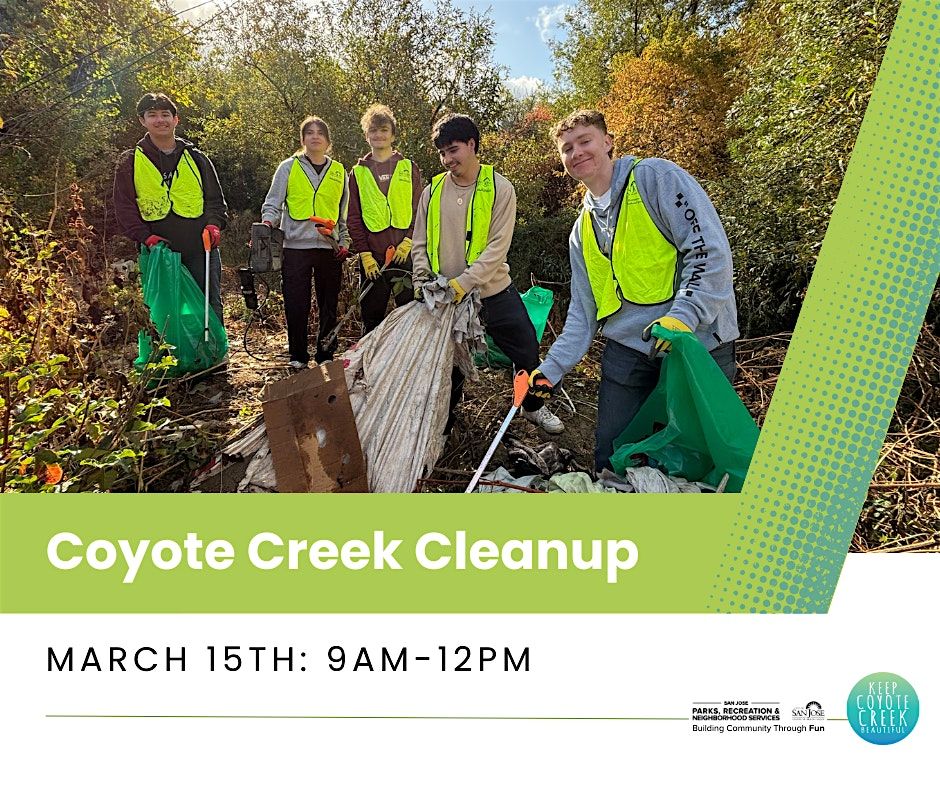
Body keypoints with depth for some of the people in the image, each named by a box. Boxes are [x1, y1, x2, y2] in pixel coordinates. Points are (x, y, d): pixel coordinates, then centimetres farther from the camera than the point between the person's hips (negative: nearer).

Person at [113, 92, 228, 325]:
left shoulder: (196, 158, 12)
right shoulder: (130, 162, 8)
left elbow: (215, 198, 13)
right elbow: (124, 207, 5)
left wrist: (214, 224, -8)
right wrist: (145, 237, -10)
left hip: (202, 250, 1)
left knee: (211, 310, 3)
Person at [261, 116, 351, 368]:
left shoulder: (339, 171, 14)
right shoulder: (288, 167, 8)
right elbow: (273, 203, 5)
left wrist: (345, 241, 10)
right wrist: (268, 222, -14)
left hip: (330, 247, 2)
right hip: (296, 246, -2)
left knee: (329, 304, 7)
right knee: (296, 304, -1)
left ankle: (326, 355, 17)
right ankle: (298, 356, 11)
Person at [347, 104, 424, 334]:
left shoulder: (408, 168, 10)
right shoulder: (358, 173, 11)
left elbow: (421, 209, 4)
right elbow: (354, 217, 7)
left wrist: (408, 242, -9)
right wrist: (365, 254, -3)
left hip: (406, 254, -1)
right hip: (372, 257, 1)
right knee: (372, 318, 6)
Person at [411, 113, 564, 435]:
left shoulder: (499, 188, -7)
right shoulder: (432, 191, 2)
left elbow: (497, 247, -15)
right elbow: (420, 244, 7)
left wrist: (464, 282, -24)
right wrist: (422, 280, -11)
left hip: (494, 291, -1)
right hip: (446, 297, 2)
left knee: (527, 352, 7)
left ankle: (534, 407, 33)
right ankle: (443, 420, 30)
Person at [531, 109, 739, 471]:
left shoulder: (656, 177, -2)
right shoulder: (582, 230, 17)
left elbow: (710, 249, -12)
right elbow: (583, 311, 17)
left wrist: (683, 315, -24)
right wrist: (552, 368, 9)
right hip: (626, 351, 6)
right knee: (610, 464, 7)